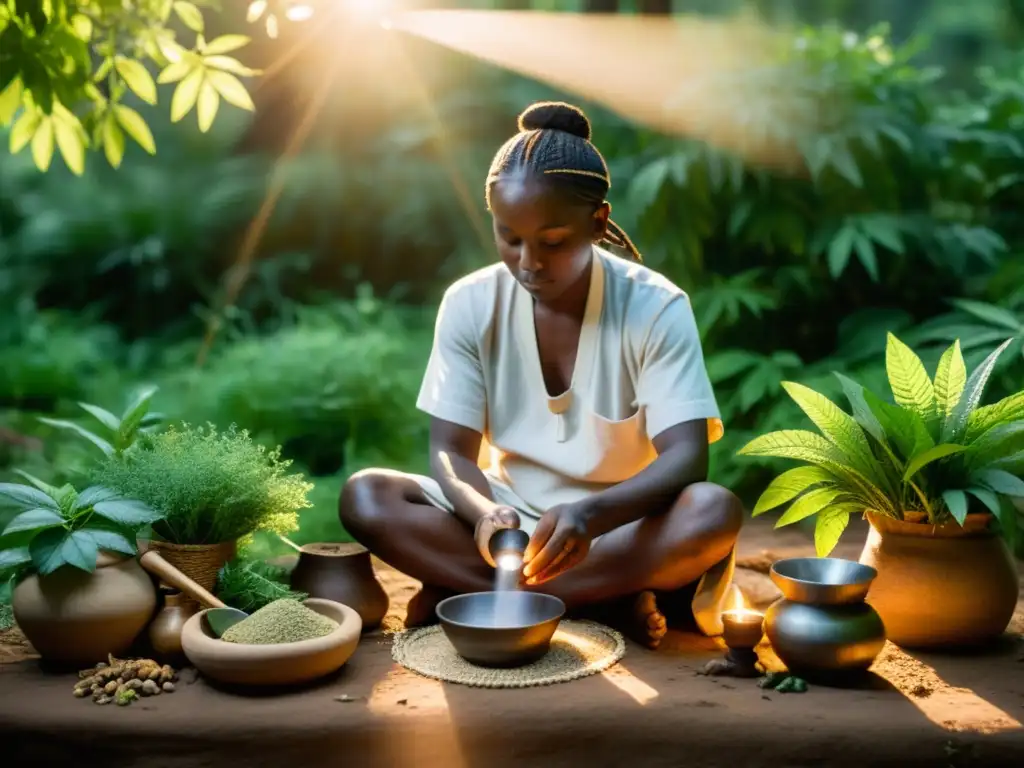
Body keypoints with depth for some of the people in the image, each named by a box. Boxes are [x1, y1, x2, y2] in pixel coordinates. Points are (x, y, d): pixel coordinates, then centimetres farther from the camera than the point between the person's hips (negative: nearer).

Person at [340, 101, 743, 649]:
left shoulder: (655, 308, -13)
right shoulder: (470, 304, -6)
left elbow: (686, 457, -22)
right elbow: (450, 453, -9)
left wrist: (592, 514, -43)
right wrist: (484, 512, -34)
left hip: (619, 528, -2)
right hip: (509, 519, 2)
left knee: (714, 512, -34)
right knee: (365, 497, -23)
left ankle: (467, 594, -24)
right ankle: (606, 604, -25)